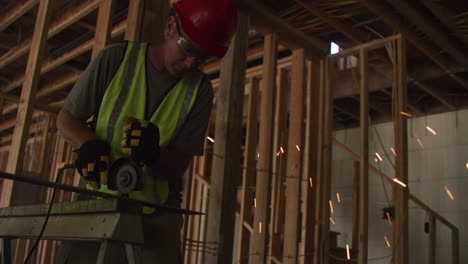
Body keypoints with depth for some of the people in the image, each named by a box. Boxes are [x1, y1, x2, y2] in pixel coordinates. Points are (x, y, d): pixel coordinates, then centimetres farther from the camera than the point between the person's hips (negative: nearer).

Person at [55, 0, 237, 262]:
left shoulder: (200, 90, -5)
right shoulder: (115, 59, -8)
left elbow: (179, 166, -5)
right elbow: (66, 118, 0)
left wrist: (153, 154, -28)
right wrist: (89, 144, -22)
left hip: (156, 217, 1)